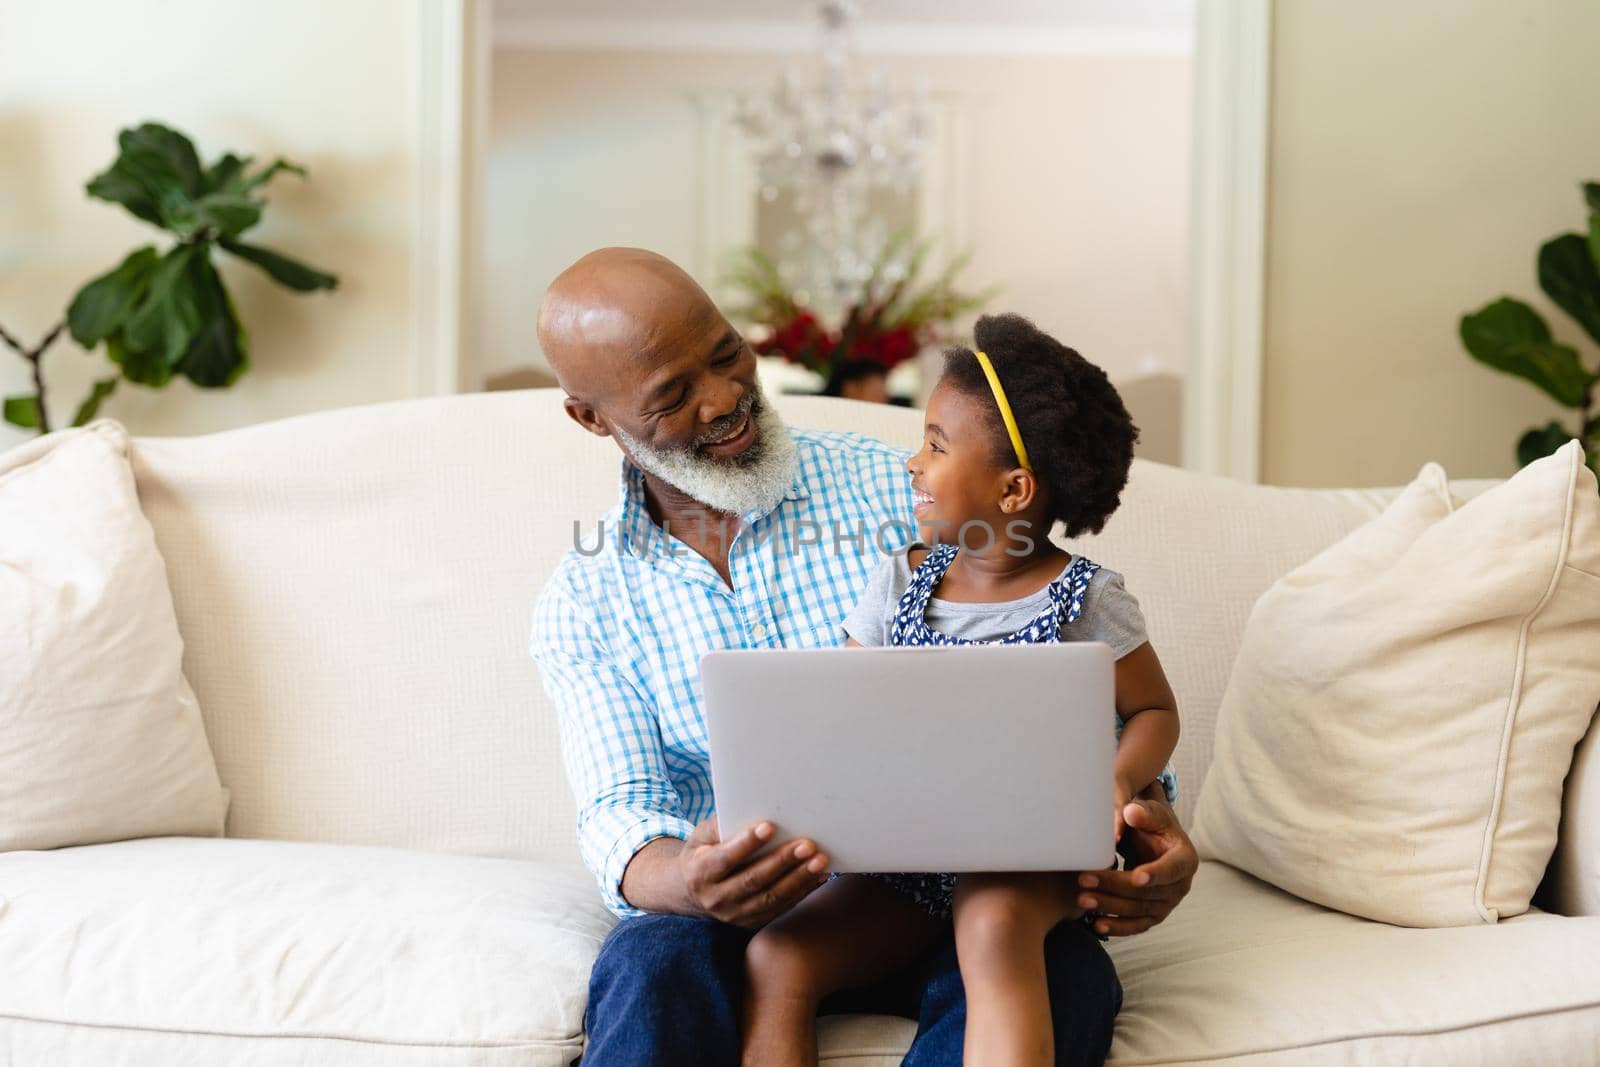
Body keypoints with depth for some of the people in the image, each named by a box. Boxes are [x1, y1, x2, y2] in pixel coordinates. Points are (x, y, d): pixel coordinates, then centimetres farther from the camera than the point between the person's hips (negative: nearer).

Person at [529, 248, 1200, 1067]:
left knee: (1062, 970, -32)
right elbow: (617, 814, -6)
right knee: (650, 967, -35)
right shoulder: (584, 604, 6)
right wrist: (683, 881, -31)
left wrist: (1143, 807, -17)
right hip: (741, 912, 0)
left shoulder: (891, 488, 3)